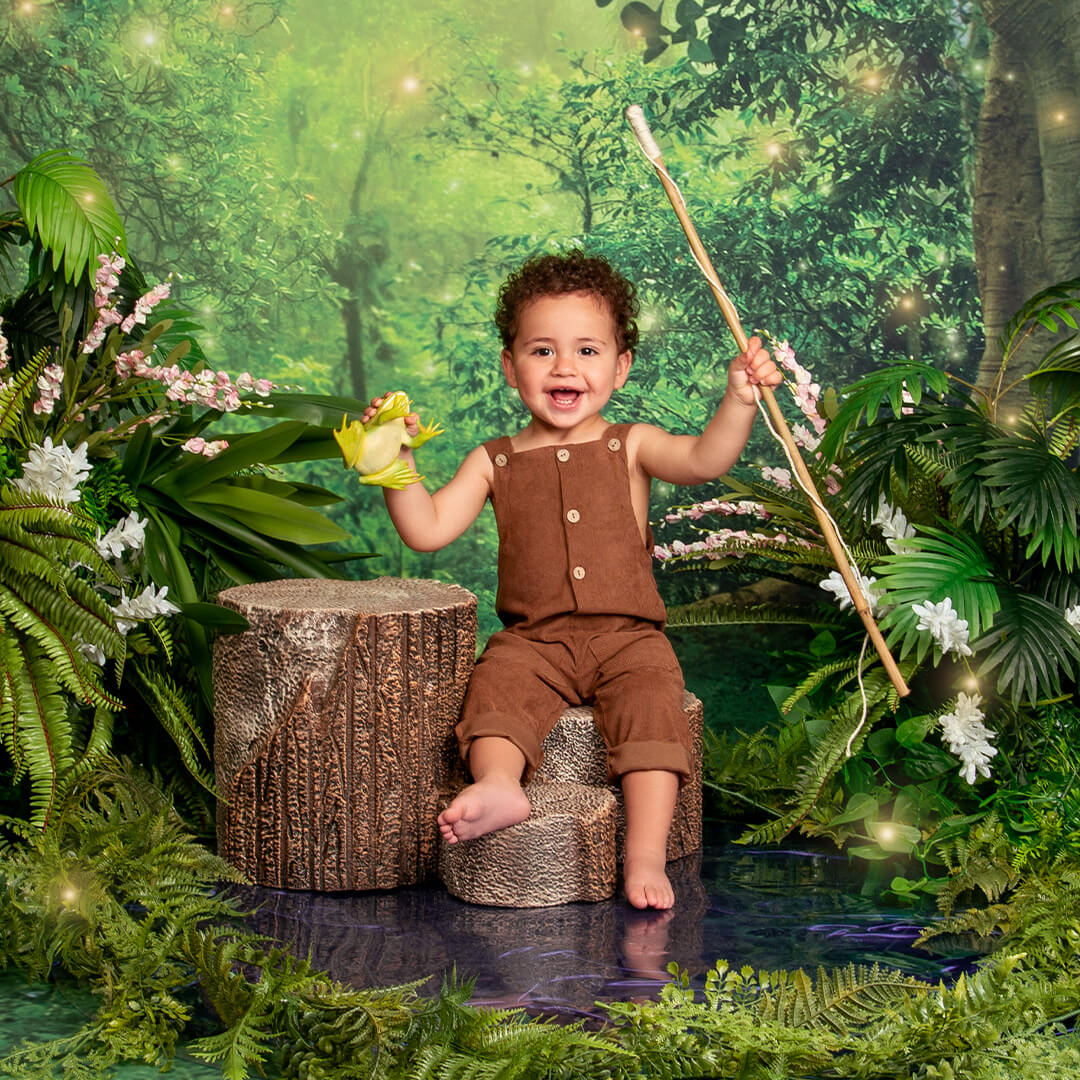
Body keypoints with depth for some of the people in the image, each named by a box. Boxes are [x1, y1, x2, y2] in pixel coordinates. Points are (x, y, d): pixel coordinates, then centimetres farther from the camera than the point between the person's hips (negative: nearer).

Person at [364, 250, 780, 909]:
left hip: (627, 635, -2)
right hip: (535, 638, 2)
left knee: (653, 699, -27)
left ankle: (646, 855, -34)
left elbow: (705, 460, -10)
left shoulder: (632, 447, 8)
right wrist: (397, 460, -7)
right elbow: (427, 530, 6)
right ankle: (499, 786, -48)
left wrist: (740, 399, -26)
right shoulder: (495, 463, 13)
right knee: (498, 682, -27)